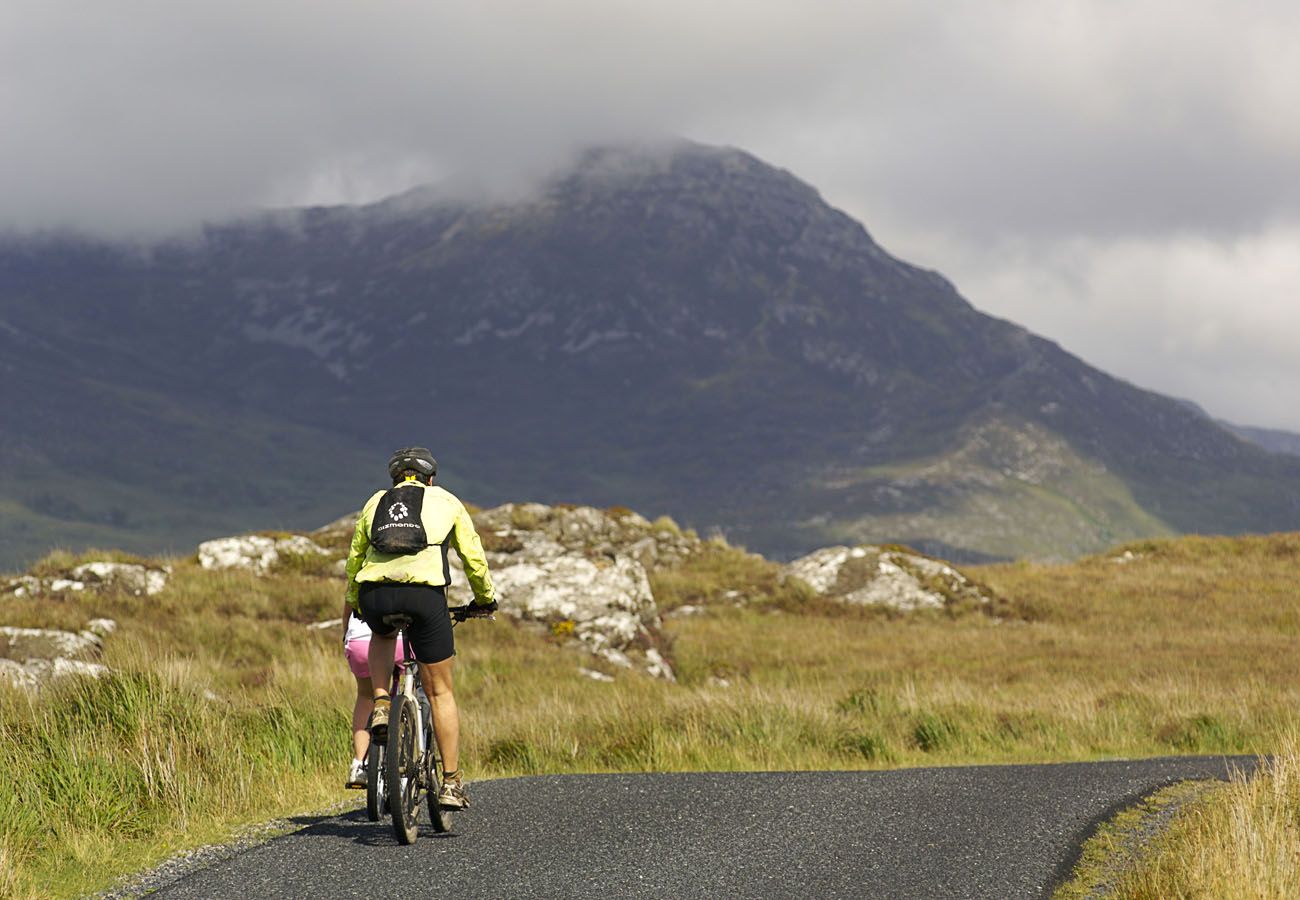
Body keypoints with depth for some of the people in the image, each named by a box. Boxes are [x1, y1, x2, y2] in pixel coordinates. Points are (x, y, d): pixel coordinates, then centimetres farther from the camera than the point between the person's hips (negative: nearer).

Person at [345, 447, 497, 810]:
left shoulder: (376, 502, 25)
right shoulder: (446, 502, 19)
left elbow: (354, 559, 28)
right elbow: (473, 558, 18)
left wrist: (354, 603, 44)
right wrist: (485, 598, 34)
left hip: (375, 595, 2)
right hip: (425, 595, -2)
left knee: (383, 636, 40)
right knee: (440, 691, 11)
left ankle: (381, 704, 16)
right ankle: (451, 784, 8)